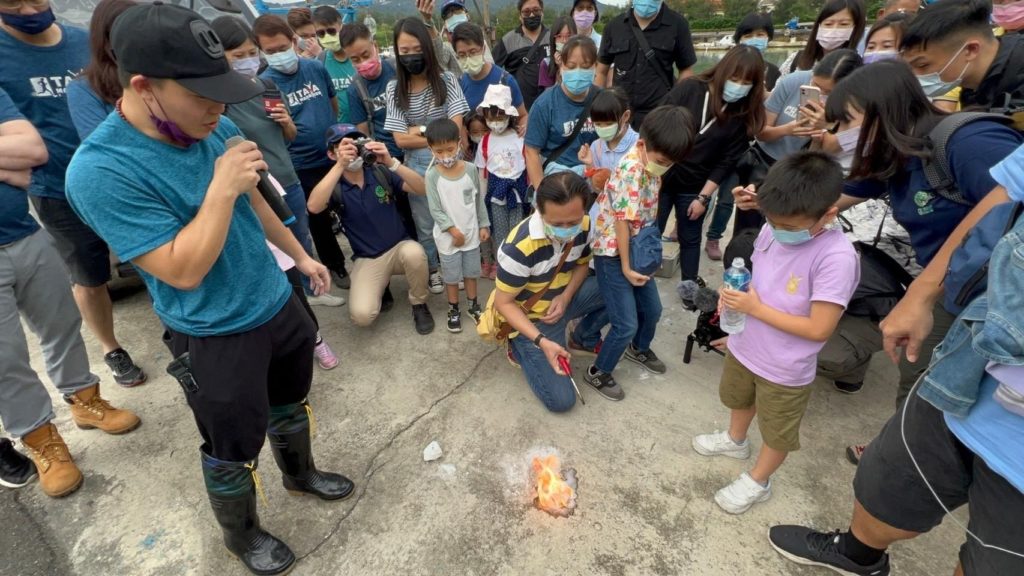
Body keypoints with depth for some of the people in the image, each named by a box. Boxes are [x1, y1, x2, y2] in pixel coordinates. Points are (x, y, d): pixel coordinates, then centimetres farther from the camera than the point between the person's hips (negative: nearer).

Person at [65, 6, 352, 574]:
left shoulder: (214, 128, -4)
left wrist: (300, 256, 18)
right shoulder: (100, 170, -25)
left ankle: (301, 474, 56)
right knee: (232, 452, 15)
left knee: (290, 405, 27)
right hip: (214, 337, -6)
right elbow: (184, 271, -26)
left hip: (277, 304, 7)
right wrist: (221, 188, -29)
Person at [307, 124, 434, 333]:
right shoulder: (334, 186, -5)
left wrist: (391, 162, -31)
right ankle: (381, 289, 15)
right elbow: (314, 207, -28)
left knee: (414, 253, -36)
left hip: (400, 246, 1)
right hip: (368, 259, 0)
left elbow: (422, 189, -16)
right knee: (362, 315, -22)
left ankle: (419, 305, -6)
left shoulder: (380, 172, -4)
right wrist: (340, 165, -35)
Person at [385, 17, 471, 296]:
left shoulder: (447, 80, -2)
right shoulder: (394, 89, -1)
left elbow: (456, 129, -9)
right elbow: (401, 140, -7)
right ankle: (432, 270, 34)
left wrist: (421, 130, -11)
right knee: (425, 224, 13)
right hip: (417, 166, 1)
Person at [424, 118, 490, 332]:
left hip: (471, 233, 2)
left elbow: (479, 200, 3)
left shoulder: (471, 170, -6)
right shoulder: (432, 176, -14)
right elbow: (435, 210, -13)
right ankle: (453, 309, 29)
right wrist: (454, 230, -18)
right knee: (452, 276, 10)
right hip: (448, 237, -2)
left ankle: (473, 304, 36)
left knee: (472, 272, 17)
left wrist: (484, 225, 3)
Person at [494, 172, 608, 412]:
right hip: (532, 318, -6)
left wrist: (566, 297, -15)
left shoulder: (584, 226, -15)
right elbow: (503, 303, -21)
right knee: (561, 400, -10)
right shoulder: (520, 247, -34)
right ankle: (522, 348, 14)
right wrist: (541, 341, -31)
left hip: (564, 299, 6)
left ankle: (585, 337, 14)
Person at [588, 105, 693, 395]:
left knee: (652, 309, 21)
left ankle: (639, 349, 50)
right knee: (627, 325, -5)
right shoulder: (630, 172, -26)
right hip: (613, 253, -9)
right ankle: (597, 372, 18)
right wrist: (626, 267, -17)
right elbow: (622, 223, -24)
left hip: (638, 249, 9)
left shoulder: (653, 162, 1)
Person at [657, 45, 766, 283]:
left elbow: (726, 162, -4)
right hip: (661, 177, -1)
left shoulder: (745, 116, -4)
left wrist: (704, 197, -7)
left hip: (695, 188, 1)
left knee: (690, 239, 16)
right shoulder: (688, 89, -8)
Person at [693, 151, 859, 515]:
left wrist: (755, 308, -27)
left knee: (777, 433, 20)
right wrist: (735, 294, -16)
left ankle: (757, 482, 45)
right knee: (739, 399, 33)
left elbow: (819, 328, -29)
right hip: (744, 346, 7)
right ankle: (735, 441, 62)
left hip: (785, 369, -6)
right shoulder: (773, 230, -13)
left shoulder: (837, 258, -31)